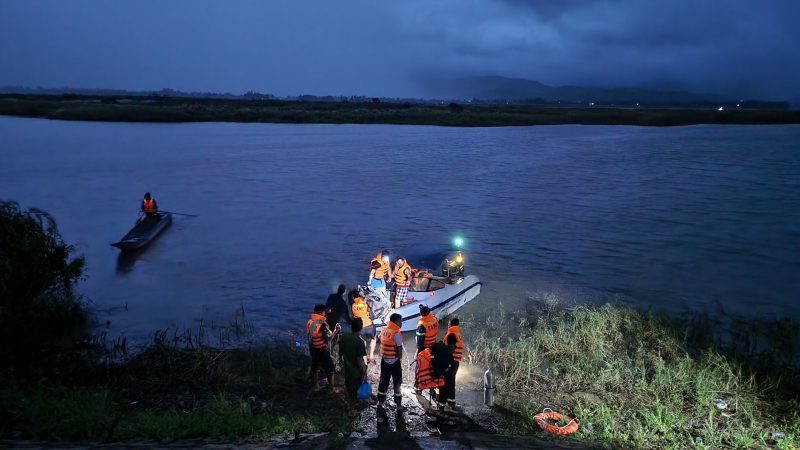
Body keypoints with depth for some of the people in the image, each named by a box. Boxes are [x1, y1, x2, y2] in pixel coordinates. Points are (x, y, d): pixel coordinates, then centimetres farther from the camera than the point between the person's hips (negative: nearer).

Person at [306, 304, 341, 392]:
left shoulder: (310, 322, -1)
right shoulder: (322, 324, -24)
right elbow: (328, 339, -21)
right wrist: (336, 331, -11)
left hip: (312, 348, 7)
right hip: (321, 350, -7)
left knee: (314, 367, 23)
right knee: (330, 369, 6)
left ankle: (314, 385, 35)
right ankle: (331, 388, 12)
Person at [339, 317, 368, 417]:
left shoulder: (343, 338, -10)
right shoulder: (360, 341, -28)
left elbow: (341, 354, 2)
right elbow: (360, 360, -24)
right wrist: (364, 374, -14)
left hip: (347, 369, 5)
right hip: (356, 371, -5)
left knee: (349, 388, 26)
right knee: (354, 390, 14)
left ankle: (349, 406, 45)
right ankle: (351, 411, 29)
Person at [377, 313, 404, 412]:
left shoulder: (383, 330, 0)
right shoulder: (396, 333, -20)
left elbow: (381, 342, 7)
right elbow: (399, 349, -17)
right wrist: (400, 360, -2)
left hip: (384, 360, 6)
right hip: (394, 362, -6)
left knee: (383, 382, 15)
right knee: (397, 383, 8)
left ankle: (380, 404, 20)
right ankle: (399, 406, 15)